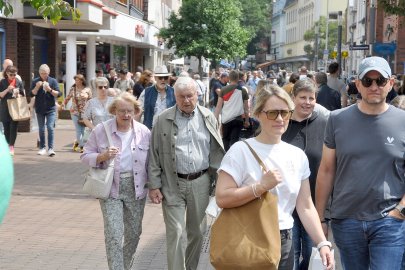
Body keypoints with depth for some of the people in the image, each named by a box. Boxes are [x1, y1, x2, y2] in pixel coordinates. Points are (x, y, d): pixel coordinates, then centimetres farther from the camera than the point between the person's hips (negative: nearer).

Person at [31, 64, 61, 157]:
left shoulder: (53, 81, 0)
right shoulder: (35, 81, 3)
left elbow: (58, 94, -5)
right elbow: (32, 94, -3)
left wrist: (50, 90, -20)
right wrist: (37, 87, -19)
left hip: (51, 108, -2)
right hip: (39, 109, 2)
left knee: (50, 127, -11)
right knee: (41, 129, 8)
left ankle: (50, 148, -11)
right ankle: (42, 148, 16)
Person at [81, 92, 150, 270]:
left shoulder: (144, 132, 1)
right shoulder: (100, 131, -6)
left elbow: (150, 161, 8)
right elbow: (85, 156, -2)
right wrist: (102, 156, -21)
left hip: (136, 188, 3)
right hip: (111, 188, -3)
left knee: (134, 233, 14)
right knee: (114, 236, -10)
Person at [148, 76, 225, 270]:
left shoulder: (208, 118, 4)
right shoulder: (164, 120, -2)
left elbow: (217, 151, 8)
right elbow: (154, 155, 0)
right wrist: (154, 185, -4)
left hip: (200, 183, 3)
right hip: (173, 184, -2)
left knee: (197, 232, 13)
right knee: (175, 232, -4)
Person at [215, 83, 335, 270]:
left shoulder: (298, 155, 6)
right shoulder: (241, 150, -10)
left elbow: (305, 207, 8)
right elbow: (222, 198, -18)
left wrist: (322, 243, -1)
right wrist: (261, 186, -22)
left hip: (284, 244, 5)